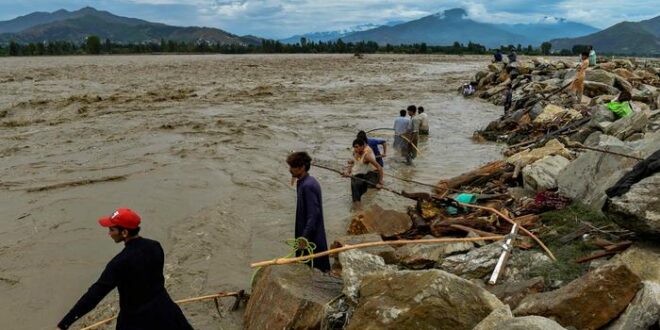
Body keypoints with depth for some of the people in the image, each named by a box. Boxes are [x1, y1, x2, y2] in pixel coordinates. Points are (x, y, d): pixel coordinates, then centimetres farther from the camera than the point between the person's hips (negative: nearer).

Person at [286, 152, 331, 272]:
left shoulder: (307, 186, -22)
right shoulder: (305, 182, 9)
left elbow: (313, 214, -24)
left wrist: (304, 237, -22)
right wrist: (302, 236, 22)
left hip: (311, 236, -10)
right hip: (309, 233, 10)